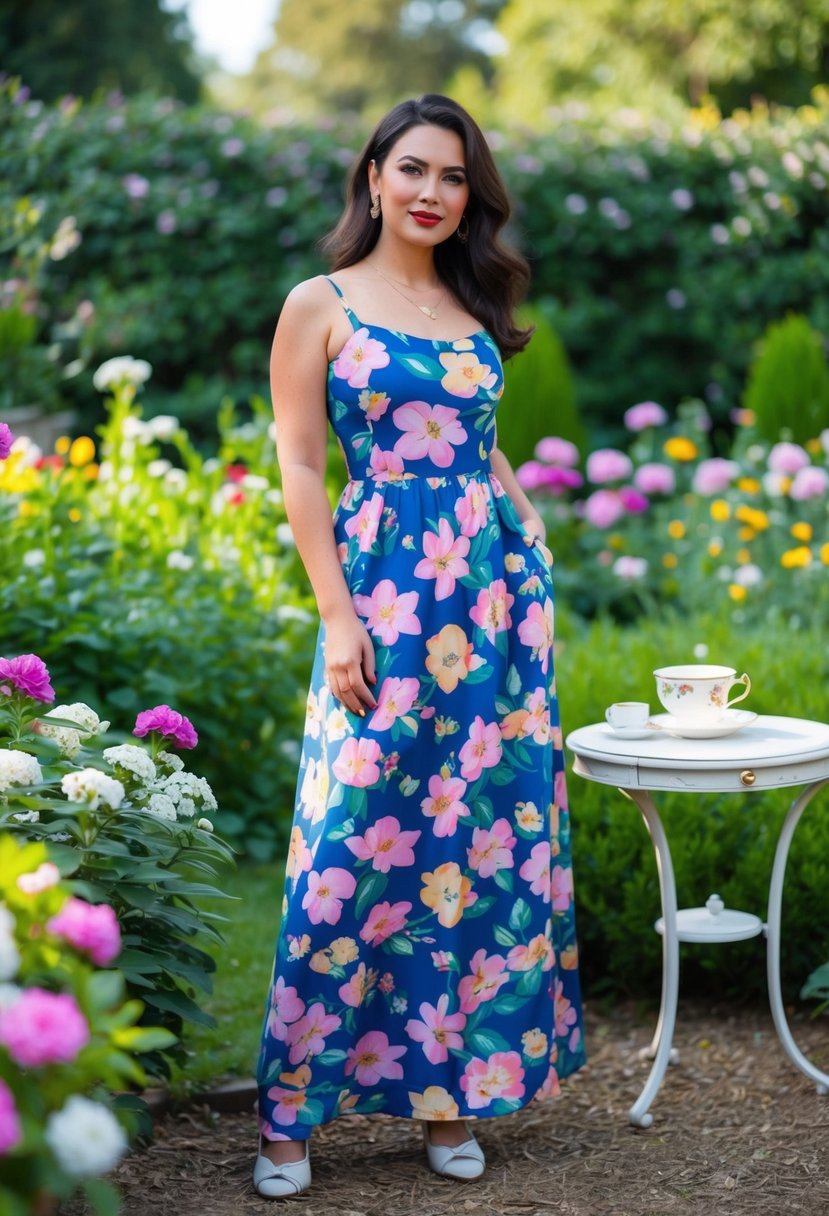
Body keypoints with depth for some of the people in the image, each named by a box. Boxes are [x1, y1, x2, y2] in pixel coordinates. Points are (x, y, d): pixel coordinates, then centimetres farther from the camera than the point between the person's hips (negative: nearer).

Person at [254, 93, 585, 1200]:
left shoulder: (473, 309, 16)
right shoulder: (321, 305, 2)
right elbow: (300, 465, -3)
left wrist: (532, 562, 11)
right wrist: (338, 617, -10)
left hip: (498, 591, 5)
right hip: (384, 590, -5)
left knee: (486, 837, 5)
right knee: (357, 841, -6)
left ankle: (448, 1089, 17)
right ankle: (290, 1113, 5)